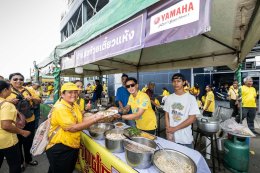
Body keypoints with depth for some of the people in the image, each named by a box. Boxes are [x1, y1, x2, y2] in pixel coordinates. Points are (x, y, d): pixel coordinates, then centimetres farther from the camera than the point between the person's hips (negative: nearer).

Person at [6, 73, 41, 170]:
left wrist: (32, 98, -14)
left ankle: (28, 159, 40)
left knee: (29, 141, 18)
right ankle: (20, 161, 37)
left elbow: (39, 101, 5)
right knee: (18, 142, 15)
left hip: (30, 121, 3)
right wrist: (9, 102, -22)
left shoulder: (28, 90, 3)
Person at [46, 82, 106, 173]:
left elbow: (80, 121, 2)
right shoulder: (60, 108, -24)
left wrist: (94, 116, -11)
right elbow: (72, 128, -29)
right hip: (59, 149, -8)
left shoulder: (74, 105, 2)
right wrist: (94, 120, -27)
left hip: (73, 147, 8)